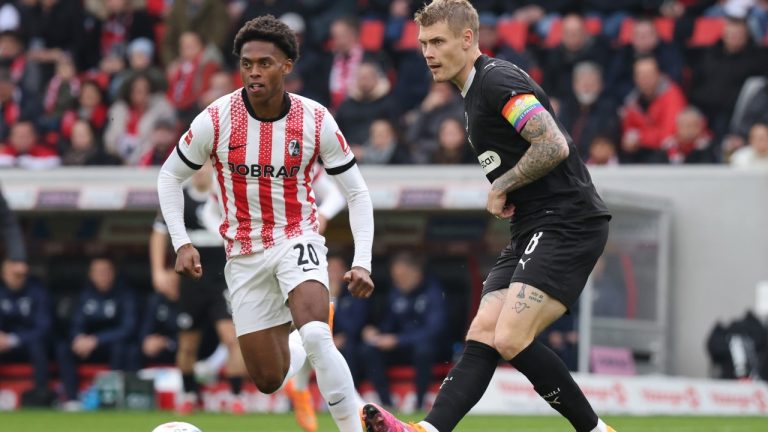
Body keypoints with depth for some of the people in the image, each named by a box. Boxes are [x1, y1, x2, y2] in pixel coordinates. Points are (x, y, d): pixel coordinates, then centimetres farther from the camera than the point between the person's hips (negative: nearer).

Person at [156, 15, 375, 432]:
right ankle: (295, 348, 40)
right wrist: (181, 243, -8)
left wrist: (362, 263, -13)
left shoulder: (317, 121, -12)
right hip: (244, 253, 2)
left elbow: (356, 191, -2)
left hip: (297, 240, -2)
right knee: (269, 381, 4)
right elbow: (169, 176, 3)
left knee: (316, 337, -31)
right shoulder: (215, 120, -12)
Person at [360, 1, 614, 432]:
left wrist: (502, 186, -10)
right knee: (482, 336, -4)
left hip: (567, 223, -10)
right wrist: (507, 194, 14)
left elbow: (554, 146, -23)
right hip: (534, 229, 10)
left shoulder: (498, 80, -12)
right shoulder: (476, 90, 20)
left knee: (511, 339, -20)